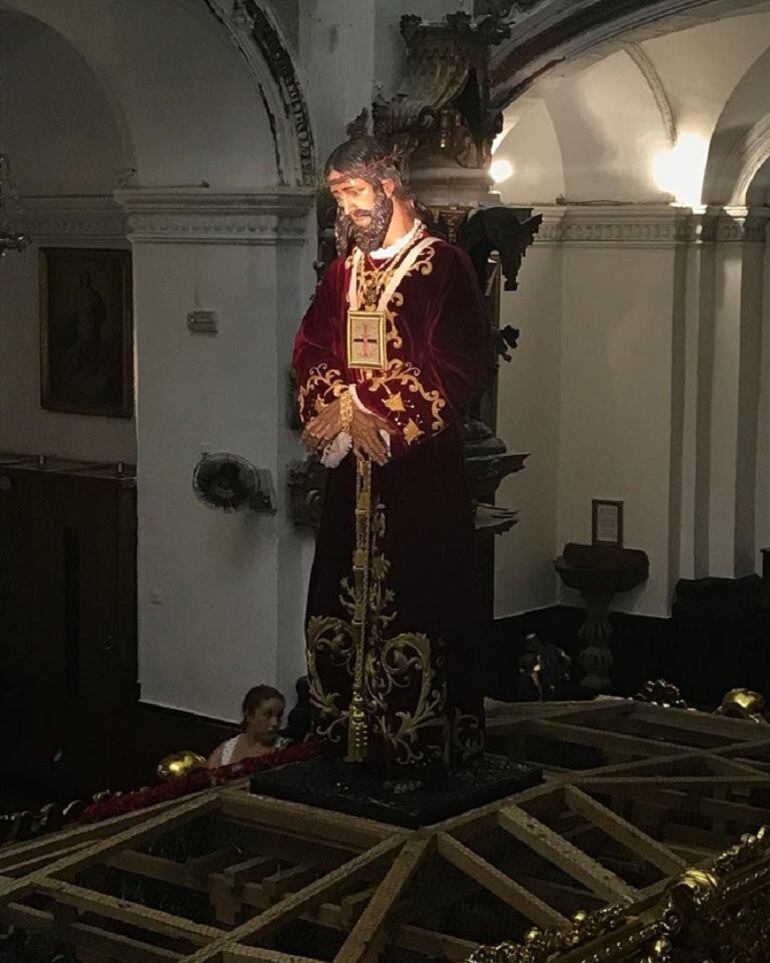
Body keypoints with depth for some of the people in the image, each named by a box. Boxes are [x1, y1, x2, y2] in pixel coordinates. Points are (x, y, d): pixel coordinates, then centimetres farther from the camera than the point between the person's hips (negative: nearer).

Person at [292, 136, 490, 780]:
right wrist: (340, 407, -6)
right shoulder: (345, 269, 15)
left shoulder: (443, 265, -5)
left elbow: (462, 363, -12)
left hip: (419, 463, -6)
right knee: (342, 599, 8)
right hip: (351, 465, 6)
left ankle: (417, 744, 3)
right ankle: (350, 732, 19)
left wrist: (387, 420, -15)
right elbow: (310, 349, 13)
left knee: (412, 599, -5)